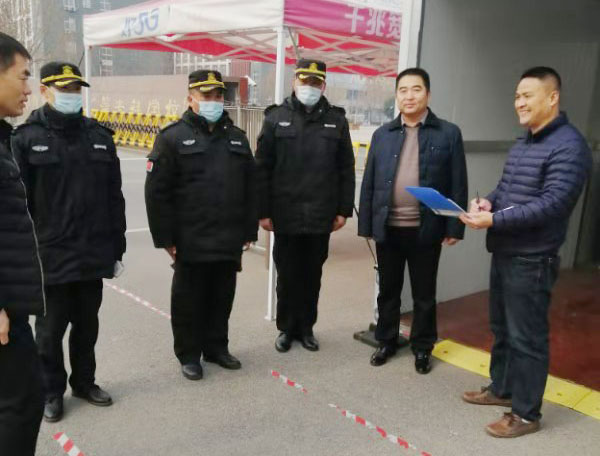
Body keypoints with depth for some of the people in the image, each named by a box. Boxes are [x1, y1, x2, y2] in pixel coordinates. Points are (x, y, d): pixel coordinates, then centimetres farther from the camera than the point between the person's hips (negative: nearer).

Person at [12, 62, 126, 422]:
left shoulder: (99, 135, 7)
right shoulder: (27, 138, -4)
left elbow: (114, 198, 8)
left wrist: (117, 247, 7)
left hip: (94, 254, 3)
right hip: (51, 256, -3)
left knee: (87, 324, 16)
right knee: (51, 329, 11)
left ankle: (84, 381, 35)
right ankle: (51, 391, 29)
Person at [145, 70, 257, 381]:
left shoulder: (237, 137, 11)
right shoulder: (172, 137, -4)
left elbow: (250, 189, 13)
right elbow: (157, 193, -8)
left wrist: (249, 230, 10)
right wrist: (165, 238, -10)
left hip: (229, 241, 5)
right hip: (191, 242, -4)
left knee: (222, 299, 15)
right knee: (189, 301, 8)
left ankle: (216, 347, 32)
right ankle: (189, 354, 24)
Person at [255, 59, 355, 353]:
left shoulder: (336, 120, 6)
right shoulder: (276, 117, 2)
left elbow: (346, 169, 6)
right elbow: (262, 168, -1)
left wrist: (344, 209, 2)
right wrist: (263, 212, -5)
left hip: (321, 217, 1)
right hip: (285, 215, -1)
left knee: (312, 276, 12)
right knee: (287, 276, 10)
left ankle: (306, 328, 28)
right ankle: (286, 328, 27)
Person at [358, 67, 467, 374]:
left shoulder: (448, 134, 0)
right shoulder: (382, 135, 6)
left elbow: (457, 185, -2)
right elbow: (369, 184, 5)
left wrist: (454, 227, -6)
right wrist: (365, 225, 1)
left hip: (426, 229, -2)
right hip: (387, 228, 2)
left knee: (424, 294, 11)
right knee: (388, 290, 15)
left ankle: (422, 347, 28)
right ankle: (386, 342, 31)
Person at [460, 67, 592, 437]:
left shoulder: (569, 146, -15)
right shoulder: (521, 145, 14)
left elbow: (552, 204, -23)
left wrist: (494, 220, -26)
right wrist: (488, 202, -4)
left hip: (532, 260, -9)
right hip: (503, 253, 9)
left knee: (527, 337, 2)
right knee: (502, 328, 19)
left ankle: (526, 413, 16)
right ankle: (501, 389, 37)